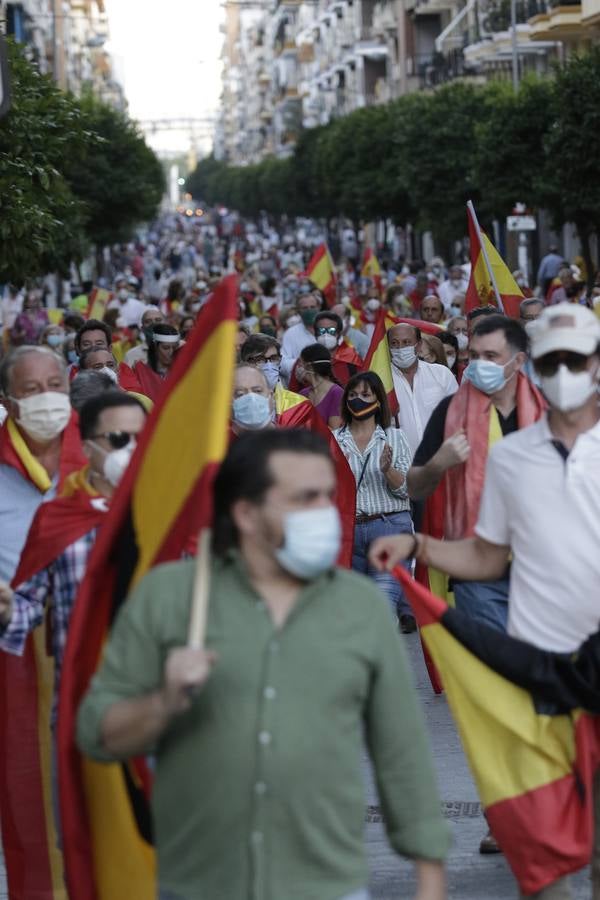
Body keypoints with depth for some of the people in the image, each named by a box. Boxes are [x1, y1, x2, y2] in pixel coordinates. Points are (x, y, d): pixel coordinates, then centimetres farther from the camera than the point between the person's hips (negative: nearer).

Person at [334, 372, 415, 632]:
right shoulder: (334, 440, 8)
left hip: (390, 525, -2)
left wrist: (388, 470, -19)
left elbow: (405, 489, 0)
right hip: (347, 529, 3)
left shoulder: (394, 438, 6)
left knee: (384, 600, -15)